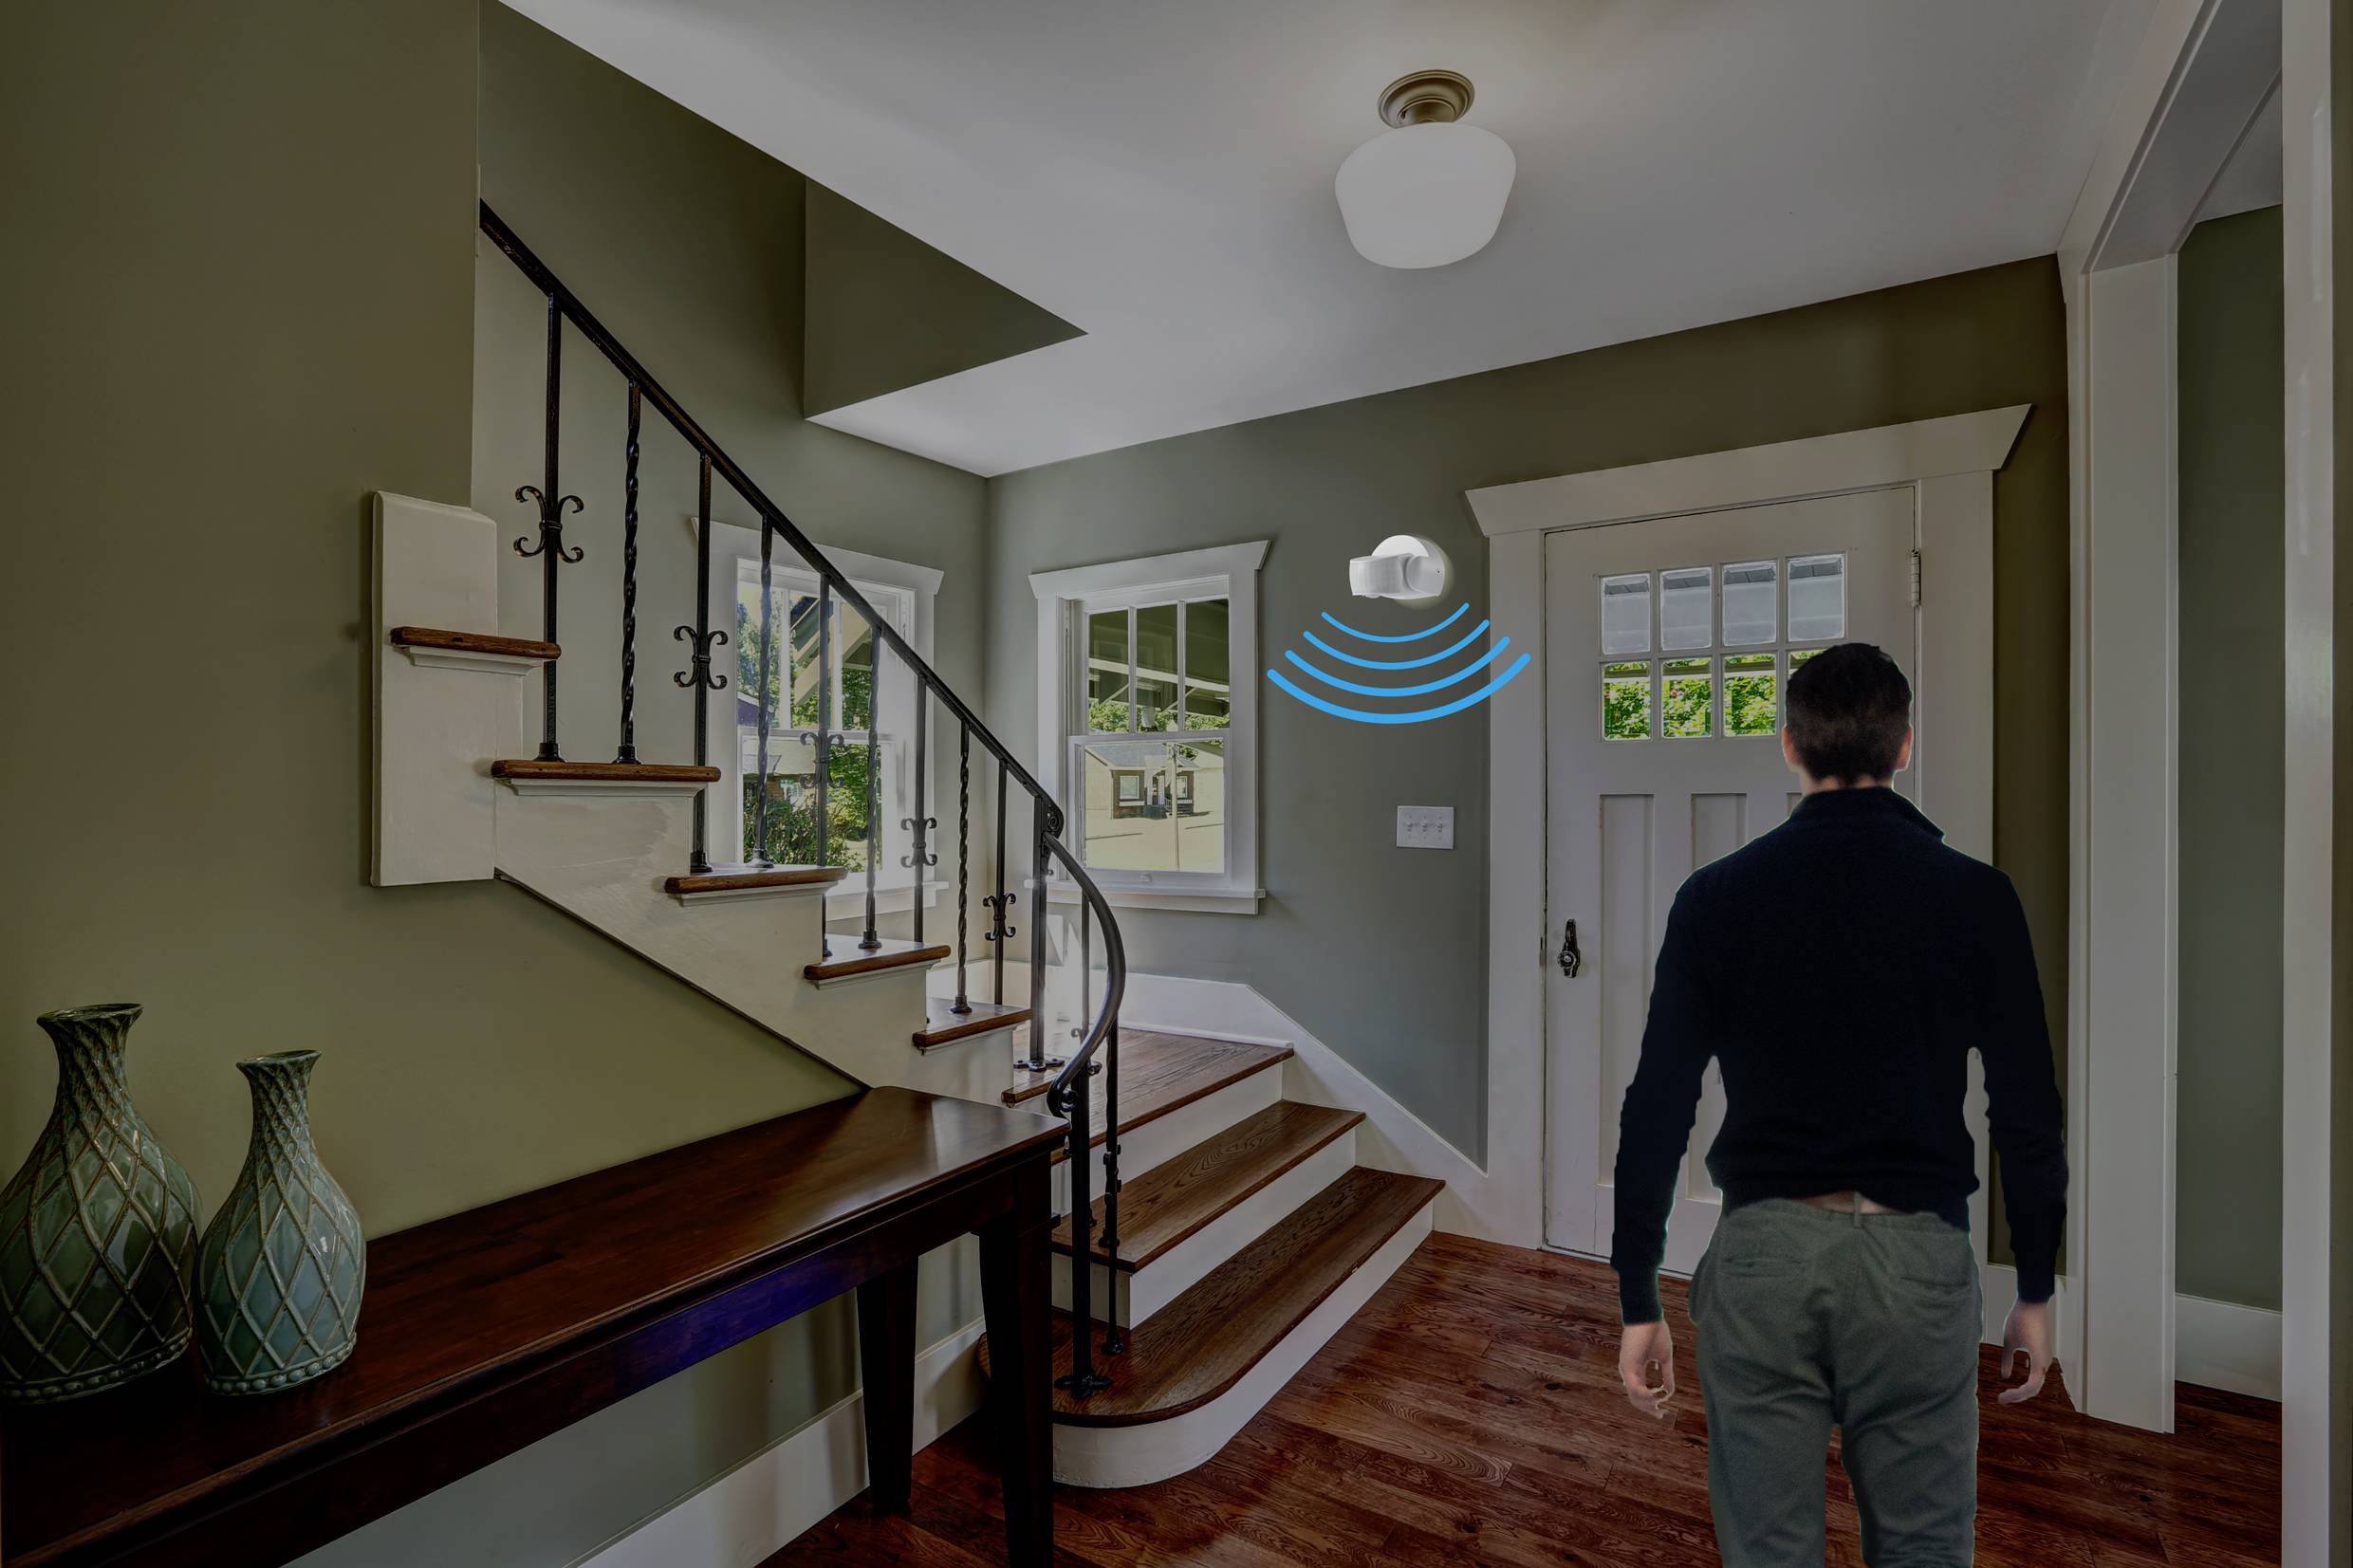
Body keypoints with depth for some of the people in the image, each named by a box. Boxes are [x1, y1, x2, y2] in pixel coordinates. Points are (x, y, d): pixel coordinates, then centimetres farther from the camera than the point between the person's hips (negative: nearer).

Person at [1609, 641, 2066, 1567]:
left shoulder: (1718, 896, -6)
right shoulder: (1974, 896, -4)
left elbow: (1656, 1109, -7)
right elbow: (2027, 1113, -2)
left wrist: (1637, 1301, 2)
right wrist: (2034, 1292, 12)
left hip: (1762, 1255, 0)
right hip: (1915, 1256, 1)